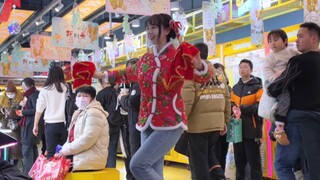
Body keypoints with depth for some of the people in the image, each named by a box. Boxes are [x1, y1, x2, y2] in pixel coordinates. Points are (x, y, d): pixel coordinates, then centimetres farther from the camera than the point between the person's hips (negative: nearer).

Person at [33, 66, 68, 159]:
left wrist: (35, 125, 13)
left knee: (51, 153, 2)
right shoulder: (66, 88, 2)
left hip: (51, 124, -1)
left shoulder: (45, 90, 2)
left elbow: (39, 109, 4)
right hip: (64, 123, 1)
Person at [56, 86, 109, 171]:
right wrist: (64, 149, 0)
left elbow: (87, 139, -23)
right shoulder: (79, 113, 19)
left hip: (90, 159, -9)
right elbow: (72, 137, 19)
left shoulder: (94, 113, -13)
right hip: (79, 155, 9)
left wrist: (66, 150, -16)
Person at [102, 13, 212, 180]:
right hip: (147, 124, 7)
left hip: (170, 124, -7)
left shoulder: (178, 56, -8)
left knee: (138, 164, -17)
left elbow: (204, 77, -16)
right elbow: (127, 74, 30)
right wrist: (105, 75, 39)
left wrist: (199, 65, -37)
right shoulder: (145, 60, 11)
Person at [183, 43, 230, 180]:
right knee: (209, 154, 20)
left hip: (198, 123, -5)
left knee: (199, 159, 6)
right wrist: (225, 121, 21)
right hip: (216, 123, 6)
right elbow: (226, 99, 13)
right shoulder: (219, 74, 11)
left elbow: (186, 100, -15)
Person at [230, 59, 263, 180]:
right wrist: (233, 109, -9)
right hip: (237, 129, 6)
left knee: (254, 161, -1)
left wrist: (241, 108, -20)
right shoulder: (235, 88, 17)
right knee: (239, 160, 12)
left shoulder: (257, 87, -2)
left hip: (252, 130, -5)